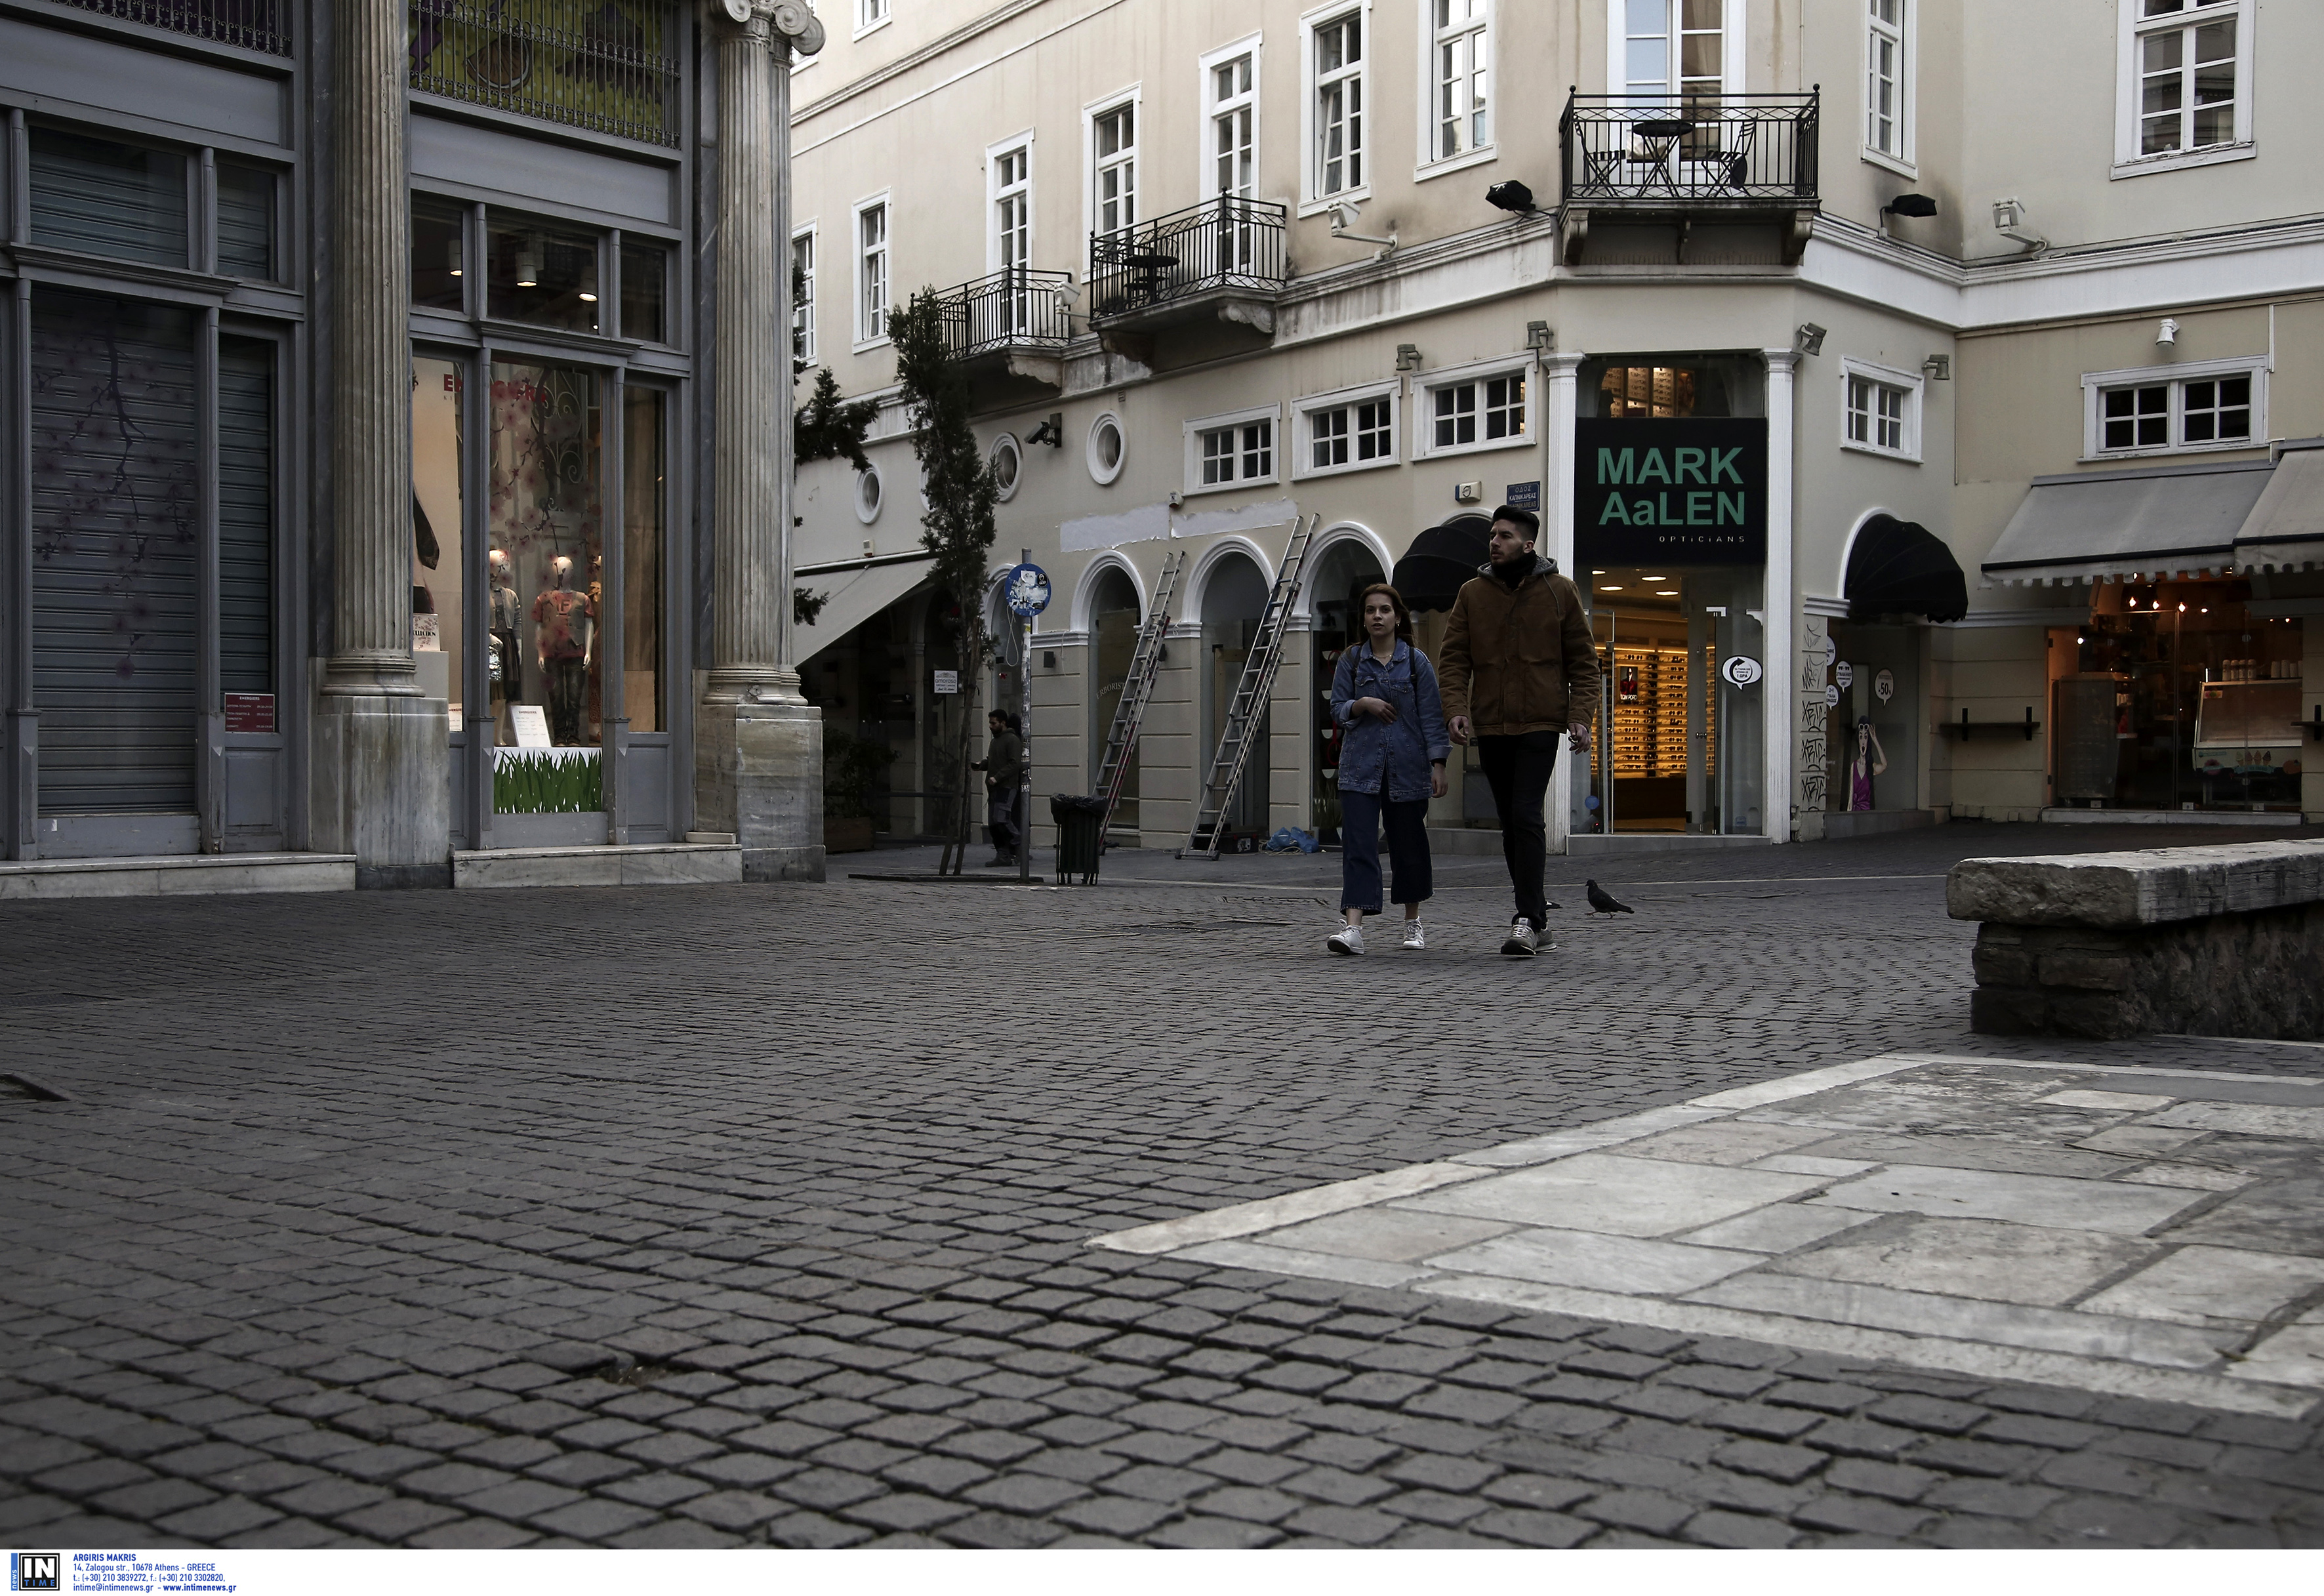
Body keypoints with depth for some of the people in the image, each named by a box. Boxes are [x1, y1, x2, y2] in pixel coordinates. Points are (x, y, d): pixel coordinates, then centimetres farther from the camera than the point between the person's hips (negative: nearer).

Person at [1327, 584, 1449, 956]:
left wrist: (1438, 764, -6)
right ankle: (1353, 928, -19)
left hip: (1407, 767, 0)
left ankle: (1413, 921, 29)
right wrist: (1363, 705, -12)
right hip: (1361, 767, 0)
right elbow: (1337, 709, 8)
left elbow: (1431, 716, 1)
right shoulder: (1351, 661, 6)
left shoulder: (1416, 661, 2)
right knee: (1358, 844, -11)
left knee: (1408, 844, 9)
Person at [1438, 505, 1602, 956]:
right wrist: (1455, 708, -10)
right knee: (1511, 825, 8)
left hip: (1540, 724, -4)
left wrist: (1580, 715, -6)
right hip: (1490, 727, 4)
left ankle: (1526, 920, -15)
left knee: (1526, 817, -16)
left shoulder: (1559, 592, 2)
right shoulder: (1472, 593, 8)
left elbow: (1582, 660, 4)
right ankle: (1539, 923, 18)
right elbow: (1455, 657, 5)